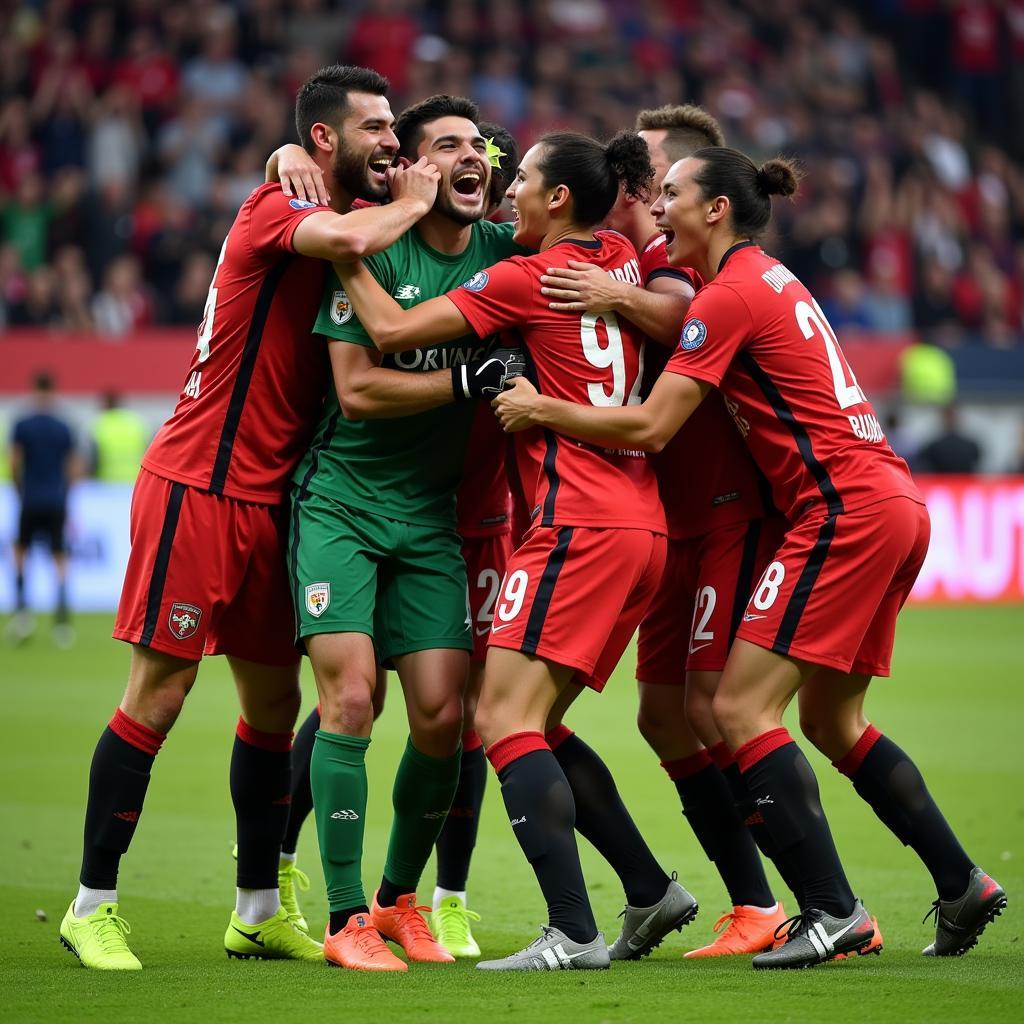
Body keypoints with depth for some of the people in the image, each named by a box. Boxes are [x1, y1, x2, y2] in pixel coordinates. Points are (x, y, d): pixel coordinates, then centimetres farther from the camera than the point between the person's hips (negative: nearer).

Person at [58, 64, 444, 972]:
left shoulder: (364, 221, 13)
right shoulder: (273, 211, -12)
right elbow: (350, 241, -32)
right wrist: (413, 202, -12)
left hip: (270, 501, 8)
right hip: (197, 488, -8)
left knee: (274, 703, 11)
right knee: (158, 695, -6)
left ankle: (258, 911, 21)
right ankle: (93, 906, 2)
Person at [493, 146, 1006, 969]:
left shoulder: (731, 294, -10)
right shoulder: (769, 279, 18)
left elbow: (649, 427, -14)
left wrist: (540, 409, -7)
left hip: (845, 511, -10)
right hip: (892, 506, 10)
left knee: (742, 708, -10)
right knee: (832, 722, 17)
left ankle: (830, 909, -15)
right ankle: (963, 886, 18)